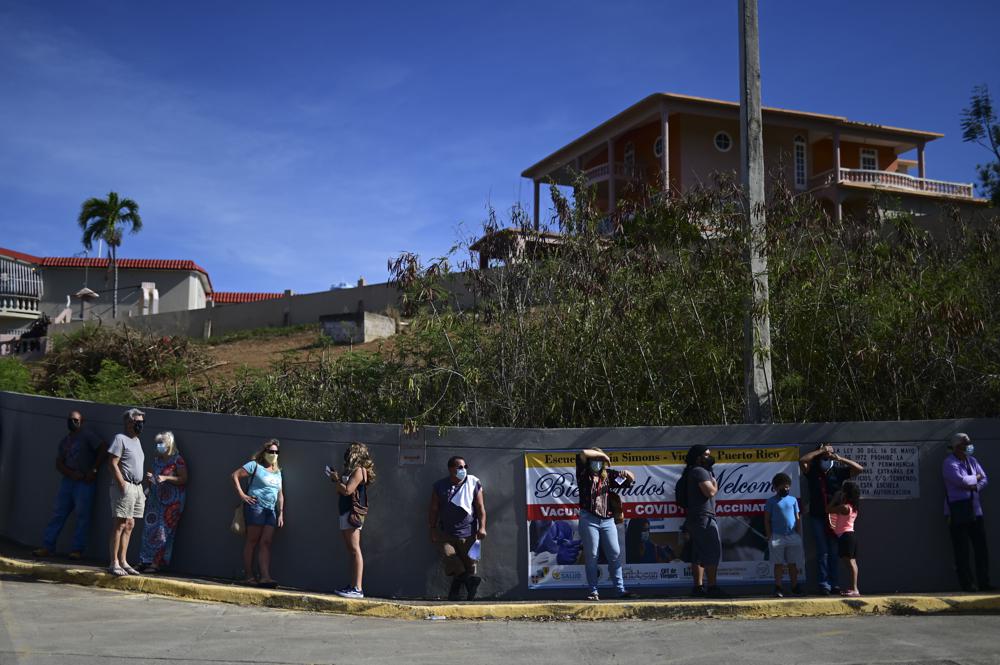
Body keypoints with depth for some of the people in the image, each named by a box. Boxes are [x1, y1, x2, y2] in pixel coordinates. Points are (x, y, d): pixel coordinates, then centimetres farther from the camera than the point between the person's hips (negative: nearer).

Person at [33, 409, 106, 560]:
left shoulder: (87, 436, 0)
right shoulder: (64, 441, 17)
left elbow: (103, 451, -7)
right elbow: (59, 463, 10)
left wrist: (93, 470, -9)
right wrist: (72, 474, -9)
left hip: (85, 482, -6)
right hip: (68, 480, 6)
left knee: (82, 516, -5)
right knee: (58, 514, 3)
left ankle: (77, 550, -3)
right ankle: (47, 546, 6)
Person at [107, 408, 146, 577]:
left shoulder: (137, 440, 19)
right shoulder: (120, 438, -6)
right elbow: (112, 463, -13)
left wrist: (141, 489, 16)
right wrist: (122, 484, -19)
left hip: (137, 487, 8)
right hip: (124, 487, -8)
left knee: (129, 525, 9)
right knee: (121, 524, -8)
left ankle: (123, 561, 14)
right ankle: (114, 563, -6)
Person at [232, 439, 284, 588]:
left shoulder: (278, 471, 20)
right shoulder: (255, 465, 1)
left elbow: (280, 494, 21)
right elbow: (235, 475, -5)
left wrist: (281, 514, 13)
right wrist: (241, 494, -11)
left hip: (271, 510, 6)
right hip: (256, 507, -6)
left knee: (266, 543, -2)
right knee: (252, 541, -3)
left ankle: (265, 576, -8)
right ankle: (248, 576, 1)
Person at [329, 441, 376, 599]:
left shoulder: (359, 470, -9)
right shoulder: (352, 471, 20)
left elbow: (347, 490, -19)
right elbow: (343, 491, 19)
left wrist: (336, 480, -5)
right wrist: (337, 479, 9)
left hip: (353, 513, -10)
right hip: (346, 512, 10)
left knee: (354, 550, -12)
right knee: (351, 551, 10)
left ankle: (357, 589, -14)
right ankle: (353, 586, 14)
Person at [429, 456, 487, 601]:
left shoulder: (474, 483, 1)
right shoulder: (440, 486, 3)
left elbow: (480, 507, 1)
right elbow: (434, 510, 8)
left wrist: (482, 527, -8)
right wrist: (433, 530, 5)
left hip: (468, 534, -1)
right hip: (445, 533, 1)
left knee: (470, 563, -1)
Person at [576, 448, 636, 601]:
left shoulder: (608, 475, 14)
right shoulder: (584, 475, 4)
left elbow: (631, 479, 19)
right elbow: (583, 453, -13)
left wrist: (626, 474, -3)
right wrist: (601, 454, -3)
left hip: (607, 520, 3)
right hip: (589, 520, -3)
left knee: (615, 555, 1)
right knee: (591, 556, -1)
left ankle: (621, 589, 6)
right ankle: (594, 592, 4)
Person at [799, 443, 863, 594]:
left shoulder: (838, 470, 2)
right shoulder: (812, 470, -1)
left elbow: (859, 469, -4)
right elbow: (802, 460, -19)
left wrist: (840, 458, -10)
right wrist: (820, 451, -14)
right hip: (817, 517, -2)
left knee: (833, 552, 7)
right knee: (822, 551, -3)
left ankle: (834, 583, 12)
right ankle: (824, 583, -1)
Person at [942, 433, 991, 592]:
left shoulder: (972, 461, 12)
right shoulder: (949, 463, -11)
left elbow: (984, 479, 7)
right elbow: (961, 480, -24)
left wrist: (975, 486, -13)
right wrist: (975, 478, -5)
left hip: (975, 510, 7)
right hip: (958, 512, -7)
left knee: (981, 547, 6)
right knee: (962, 550, -1)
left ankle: (984, 582, 13)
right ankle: (966, 583, 6)